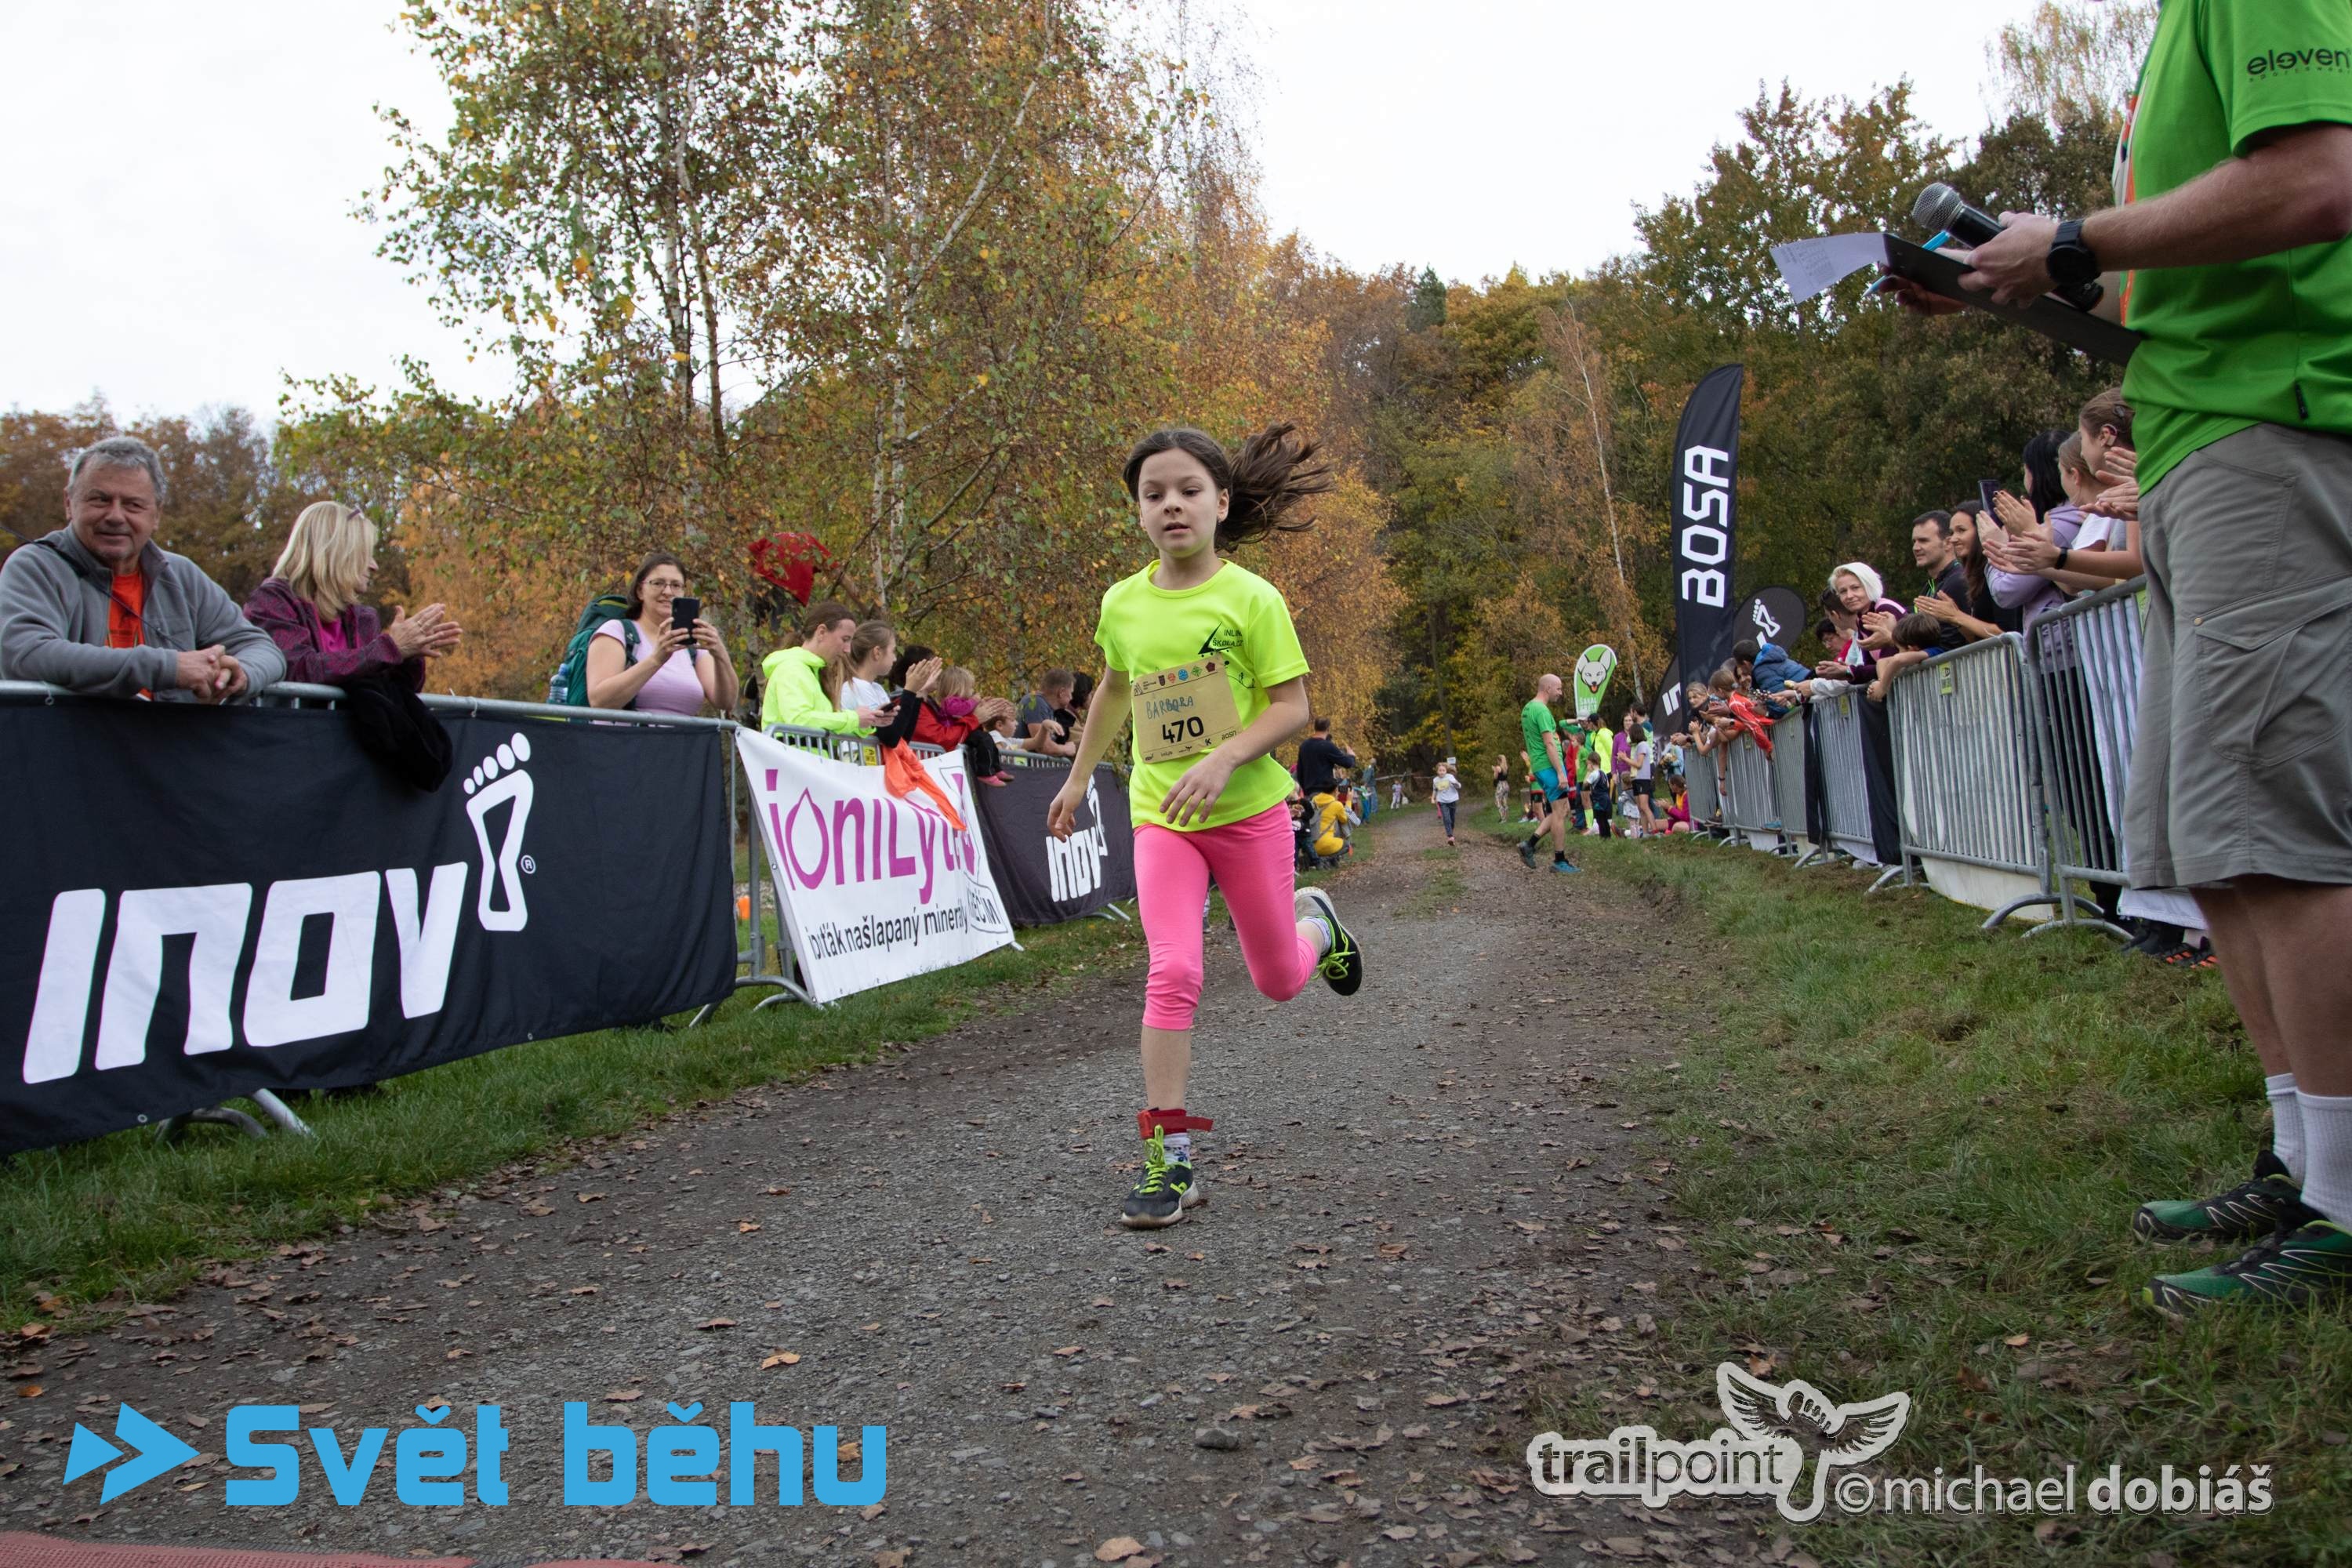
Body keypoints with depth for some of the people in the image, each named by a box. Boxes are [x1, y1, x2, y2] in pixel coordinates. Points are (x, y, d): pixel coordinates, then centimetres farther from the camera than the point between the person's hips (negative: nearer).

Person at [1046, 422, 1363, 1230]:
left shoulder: (1252, 598, -11)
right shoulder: (1123, 603, 1)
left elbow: (1292, 707, -12)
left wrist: (1223, 760, -27)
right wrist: (1078, 777, 24)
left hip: (1249, 808, -1)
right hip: (1159, 816, 2)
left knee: (1280, 981, 12)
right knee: (1172, 972, -16)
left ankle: (1314, 920, 48)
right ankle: (1169, 1157, -8)